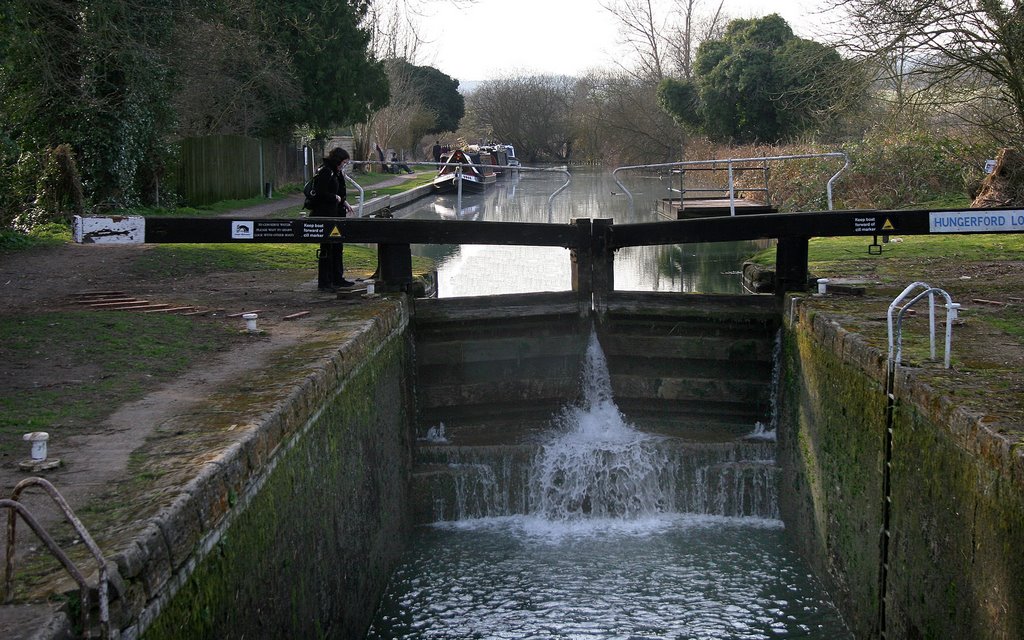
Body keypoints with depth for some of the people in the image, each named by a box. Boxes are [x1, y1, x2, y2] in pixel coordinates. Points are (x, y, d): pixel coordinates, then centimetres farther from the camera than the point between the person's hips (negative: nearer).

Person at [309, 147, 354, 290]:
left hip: (333, 215, 10)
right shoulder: (324, 172, -16)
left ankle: (337, 278, 24)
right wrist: (336, 198, -11)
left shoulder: (335, 172, 15)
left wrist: (344, 203, 11)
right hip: (323, 216, -10)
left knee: (337, 246, 15)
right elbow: (321, 194, -23)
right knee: (326, 248, -5)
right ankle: (323, 283, 0)